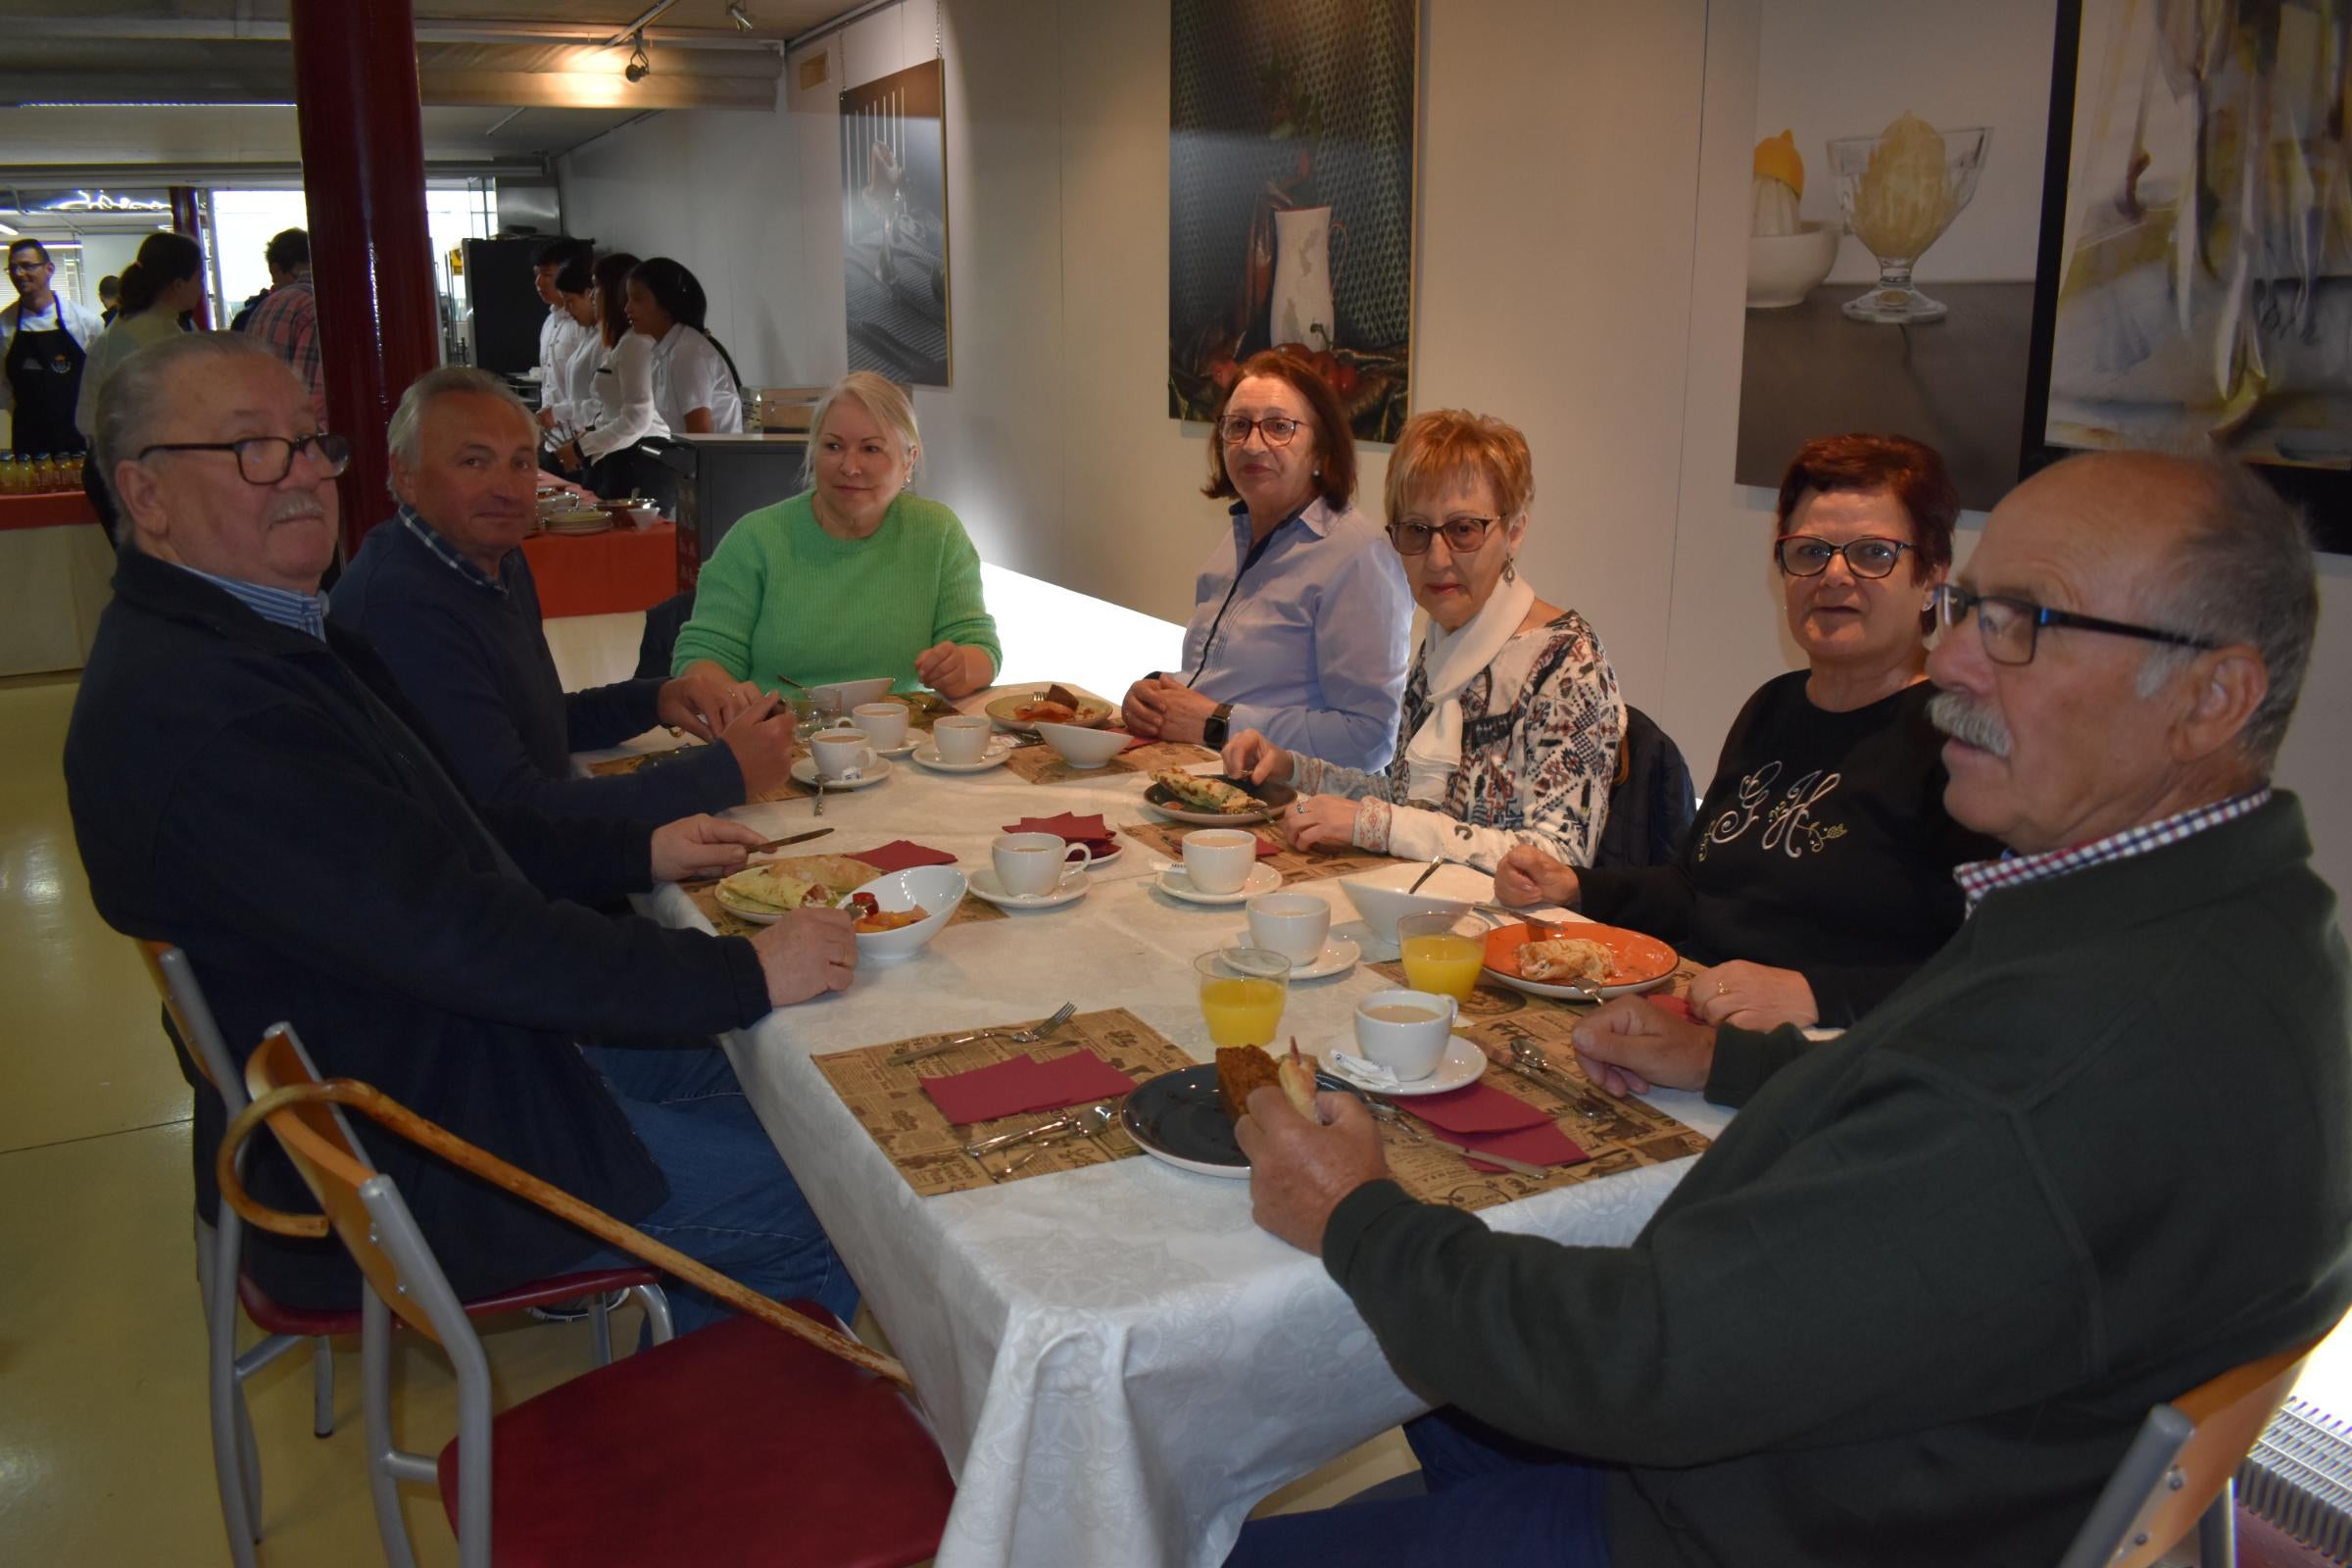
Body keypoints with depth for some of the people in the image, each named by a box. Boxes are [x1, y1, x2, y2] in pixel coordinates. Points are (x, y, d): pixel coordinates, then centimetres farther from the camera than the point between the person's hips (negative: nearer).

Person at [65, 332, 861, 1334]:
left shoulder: (265, 637, 6)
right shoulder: (195, 708, -29)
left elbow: (438, 839, 16)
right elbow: (458, 934, -31)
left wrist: (639, 854, 8)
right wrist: (746, 975, -25)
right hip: (395, 1165, -11)